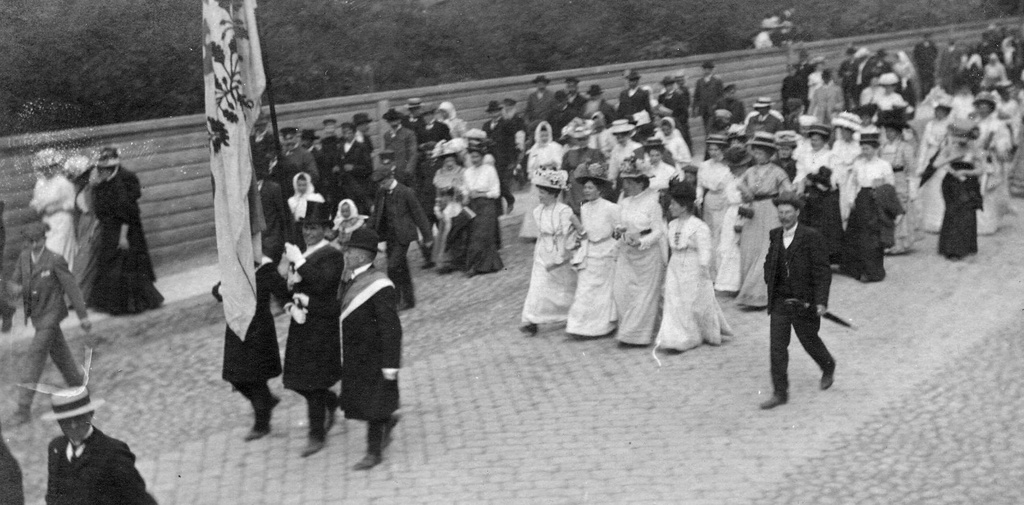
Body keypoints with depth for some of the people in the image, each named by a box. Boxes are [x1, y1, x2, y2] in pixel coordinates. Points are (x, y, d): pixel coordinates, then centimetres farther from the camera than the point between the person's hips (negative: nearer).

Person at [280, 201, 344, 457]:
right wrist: (292, 305, 1)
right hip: (301, 324, 7)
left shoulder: (332, 255, -11)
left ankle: (317, 435, 7)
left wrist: (299, 262, -26)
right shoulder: (300, 254, 12)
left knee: (312, 381, -4)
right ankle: (330, 402, 39)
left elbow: (323, 284, -26)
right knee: (298, 379, 12)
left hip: (322, 327, -7)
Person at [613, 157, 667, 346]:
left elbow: (658, 231, -13)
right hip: (626, 252, 6)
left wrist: (641, 242, -27)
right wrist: (619, 230, -6)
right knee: (622, 291, 2)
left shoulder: (652, 201, -14)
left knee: (645, 293, 2)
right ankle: (628, 329, 17)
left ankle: (637, 334, 8)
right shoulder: (624, 200, 5)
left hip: (648, 251, -6)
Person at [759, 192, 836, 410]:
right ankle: (780, 393, 3)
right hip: (780, 302, 4)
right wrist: (771, 287, 11)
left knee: (809, 341, 14)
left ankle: (828, 367, 45)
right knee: (777, 346, -2)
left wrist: (821, 301, -22)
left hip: (804, 303, -4)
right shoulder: (775, 235, 5)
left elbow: (823, 271, -15)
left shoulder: (812, 237, -13)